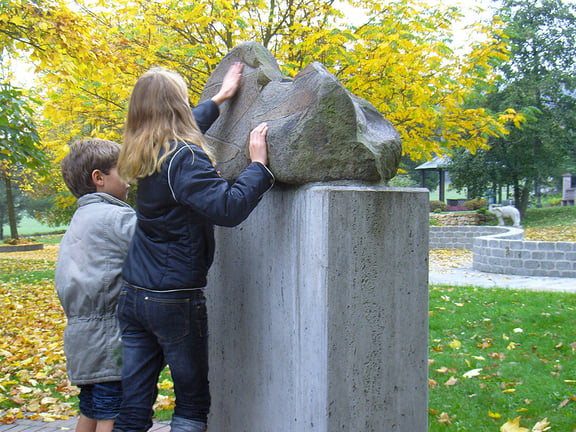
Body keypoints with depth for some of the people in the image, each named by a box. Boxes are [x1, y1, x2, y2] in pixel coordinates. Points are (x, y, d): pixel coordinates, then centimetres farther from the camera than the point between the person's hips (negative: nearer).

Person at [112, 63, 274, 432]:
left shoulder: (149, 153, 10)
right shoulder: (183, 158, -16)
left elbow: (187, 127, 31)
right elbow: (228, 207, -28)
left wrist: (220, 98, 40)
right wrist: (258, 164, -16)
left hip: (133, 295, 8)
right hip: (176, 300, -7)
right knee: (193, 401, 9)